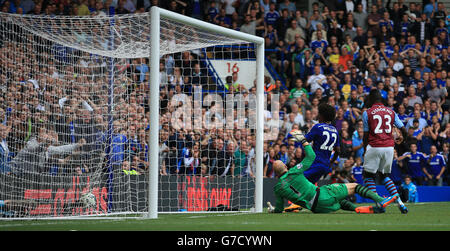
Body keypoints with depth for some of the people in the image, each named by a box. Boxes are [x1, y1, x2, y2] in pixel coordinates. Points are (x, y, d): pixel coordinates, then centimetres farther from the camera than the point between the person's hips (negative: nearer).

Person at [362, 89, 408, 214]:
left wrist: (364, 150, 13)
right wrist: (401, 137, 32)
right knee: (385, 175, 19)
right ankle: (399, 202, 3)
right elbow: (403, 129, 10)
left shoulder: (367, 113, 0)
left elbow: (366, 135, 1)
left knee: (368, 176, 8)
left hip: (374, 147, -4)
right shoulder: (391, 112, 9)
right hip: (389, 146, 4)